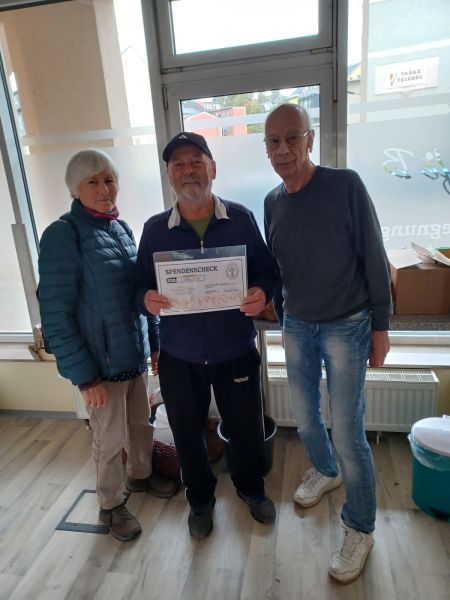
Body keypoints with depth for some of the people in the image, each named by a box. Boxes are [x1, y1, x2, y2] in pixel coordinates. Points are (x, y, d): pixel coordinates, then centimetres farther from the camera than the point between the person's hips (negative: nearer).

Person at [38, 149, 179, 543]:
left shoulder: (122, 227, 4)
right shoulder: (63, 235, -15)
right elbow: (55, 315, -16)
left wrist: (155, 341, 11)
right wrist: (84, 375, -16)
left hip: (135, 354, 6)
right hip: (101, 362, -6)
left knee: (141, 425, 22)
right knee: (110, 440, 11)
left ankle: (141, 476, 49)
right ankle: (111, 506, 36)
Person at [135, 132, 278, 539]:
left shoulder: (241, 219, -4)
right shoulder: (155, 229, -2)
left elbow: (267, 269, 1)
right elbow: (141, 285, 2)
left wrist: (262, 292, -21)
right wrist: (147, 299, -21)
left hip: (236, 352, 0)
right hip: (179, 357, 1)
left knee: (247, 427, 17)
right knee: (188, 434, 17)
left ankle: (251, 487, 49)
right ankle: (200, 497, 46)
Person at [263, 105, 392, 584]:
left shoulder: (345, 186, -12)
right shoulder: (272, 202, 3)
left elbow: (374, 259, -9)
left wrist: (380, 325, -8)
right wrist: (283, 317, 15)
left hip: (346, 326, -5)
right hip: (296, 327, 5)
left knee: (347, 433, 0)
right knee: (303, 417, 18)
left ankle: (360, 528, 23)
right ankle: (325, 471, 48)